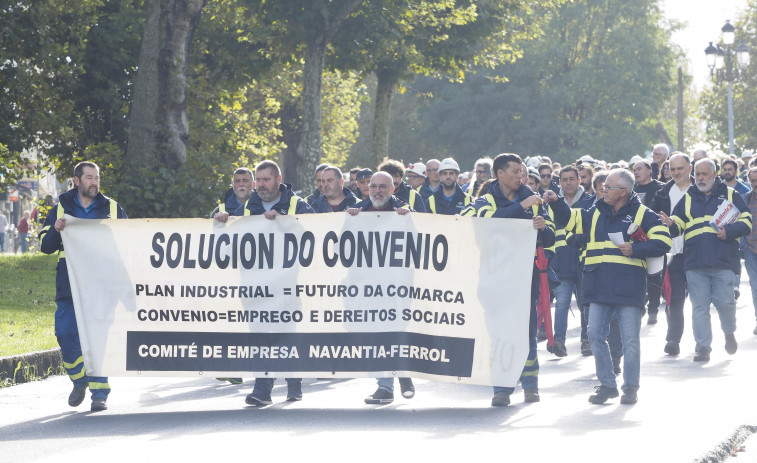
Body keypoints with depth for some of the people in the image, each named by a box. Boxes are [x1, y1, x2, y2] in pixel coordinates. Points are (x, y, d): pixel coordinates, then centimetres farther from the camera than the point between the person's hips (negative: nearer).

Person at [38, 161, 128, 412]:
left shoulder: (112, 209, 10)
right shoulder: (61, 209, 10)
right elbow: (45, 246, 9)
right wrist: (56, 230, -11)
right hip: (70, 285, 1)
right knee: (66, 333, -5)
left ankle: (99, 392, -1)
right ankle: (79, 380, 18)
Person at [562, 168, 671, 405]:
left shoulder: (642, 214, 2)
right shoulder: (595, 214, 15)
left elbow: (663, 242, -4)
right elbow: (568, 219, 19)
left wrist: (635, 249, -14)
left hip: (629, 287, -4)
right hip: (599, 287, 4)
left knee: (630, 340, -1)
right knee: (596, 336, 1)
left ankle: (631, 387, 11)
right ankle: (607, 384, 13)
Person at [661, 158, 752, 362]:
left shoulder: (730, 195, 9)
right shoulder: (688, 199, 15)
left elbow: (746, 222, 5)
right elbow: (677, 225, 9)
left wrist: (729, 231, -12)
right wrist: (670, 224, -15)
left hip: (723, 261, -2)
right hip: (695, 262, 2)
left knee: (725, 302, -6)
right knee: (699, 306, 0)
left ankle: (729, 332, 23)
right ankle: (703, 347, 5)